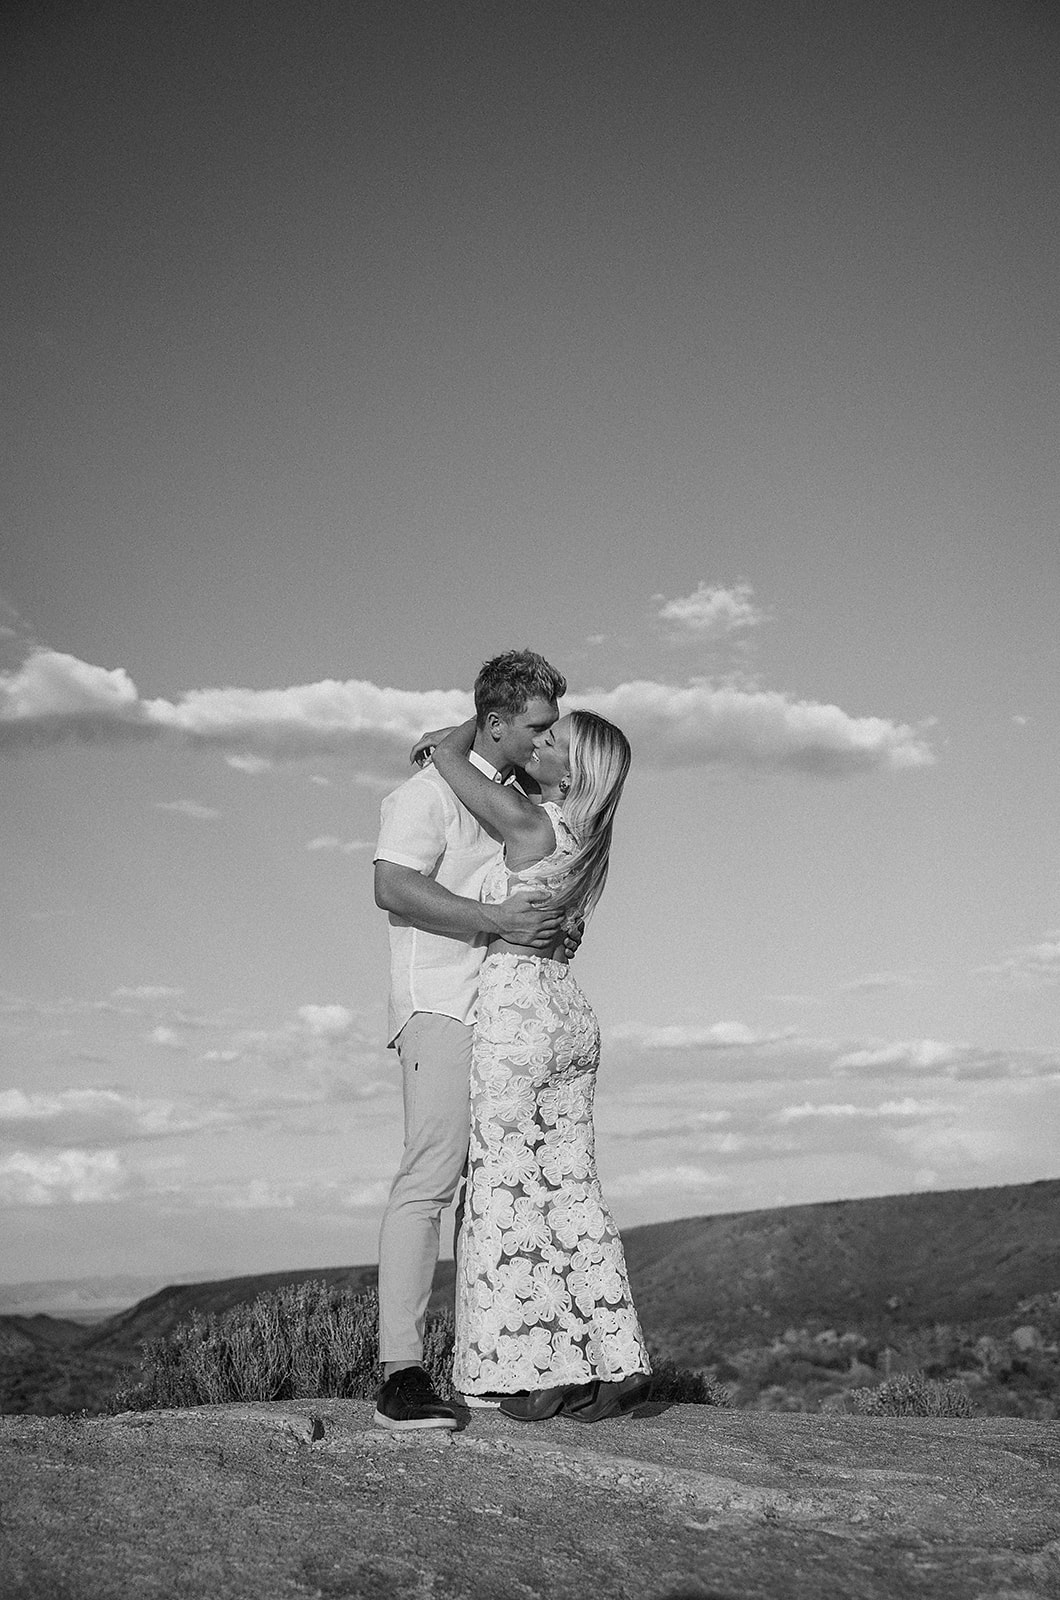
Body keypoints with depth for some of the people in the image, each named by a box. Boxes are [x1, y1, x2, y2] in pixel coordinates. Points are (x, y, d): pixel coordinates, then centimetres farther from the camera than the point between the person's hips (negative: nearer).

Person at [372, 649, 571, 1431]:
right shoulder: (430, 790, -5)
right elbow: (394, 887, -19)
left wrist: (555, 922, 12)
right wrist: (500, 920, -23)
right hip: (443, 1007, -9)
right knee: (429, 1178, -15)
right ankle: (401, 1375, -15)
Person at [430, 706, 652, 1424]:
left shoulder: (530, 823, -14)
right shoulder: (582, 832, 10)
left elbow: (449, 756, -8)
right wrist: (453, 745, 22)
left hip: (516, 1013, -8)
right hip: (572, 1015, 8)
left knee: (507, 1186, 0)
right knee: (571, 1189, 10)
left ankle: (540, 1371, 2)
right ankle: (617, 1359, 8)